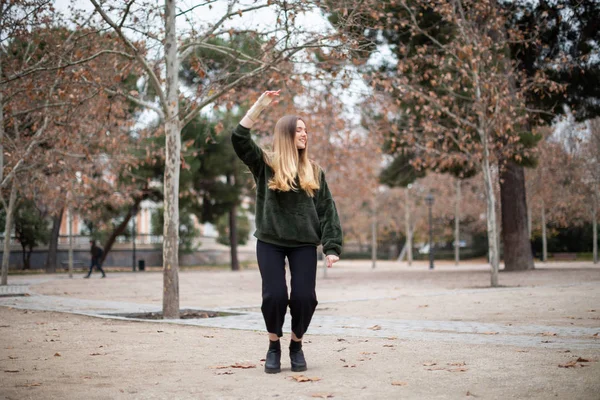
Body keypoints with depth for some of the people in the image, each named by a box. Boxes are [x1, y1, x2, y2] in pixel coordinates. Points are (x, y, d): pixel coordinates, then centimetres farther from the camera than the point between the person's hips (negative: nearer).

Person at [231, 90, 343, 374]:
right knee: (275, 295, -10)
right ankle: (274, 347, 13)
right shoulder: (265, 164, 3)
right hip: (270, 242, -2)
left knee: (304, 296, -7)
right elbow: (239, 139, -12)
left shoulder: (313, 172, 9)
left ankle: (296, 346, 17)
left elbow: (327, 211, 6)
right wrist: (259, 106, -15)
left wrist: (331, 246, -3)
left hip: (304, 244, 2)